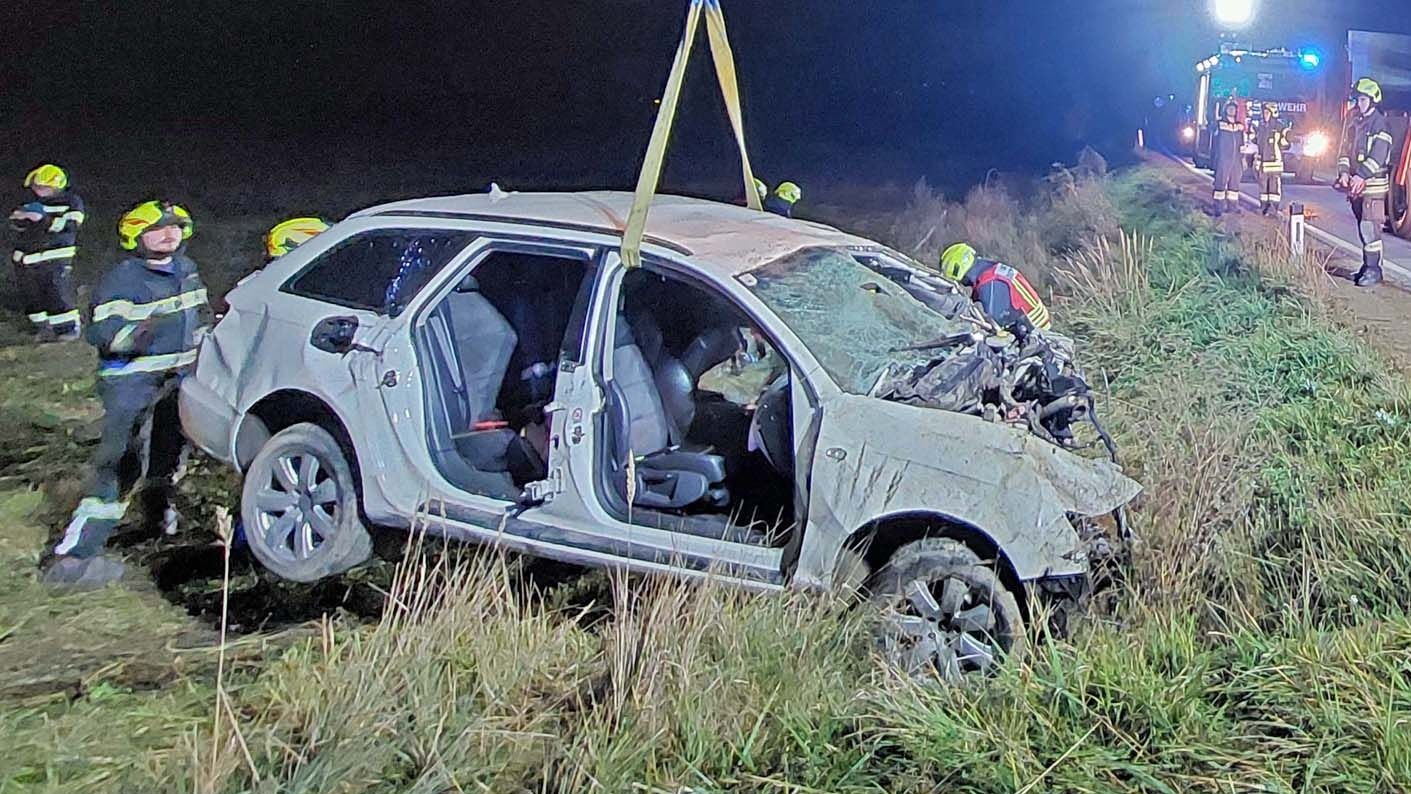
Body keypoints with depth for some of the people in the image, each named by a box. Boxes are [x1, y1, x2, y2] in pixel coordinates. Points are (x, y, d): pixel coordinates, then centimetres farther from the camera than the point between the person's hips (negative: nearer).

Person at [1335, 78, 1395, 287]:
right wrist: (1344, 171, -2)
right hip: (1356, 184, 8)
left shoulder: (1380, 124, -9)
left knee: (1370, 228, -13)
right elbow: (1346, 150, 16)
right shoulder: (1356, 124, 17)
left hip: (1373, 184, -8)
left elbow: (1378, 155, -18)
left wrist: (1361, 175, -26)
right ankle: (1368, 266, 20)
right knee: (1364, 228, 12)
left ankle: (1374, 270, -11)